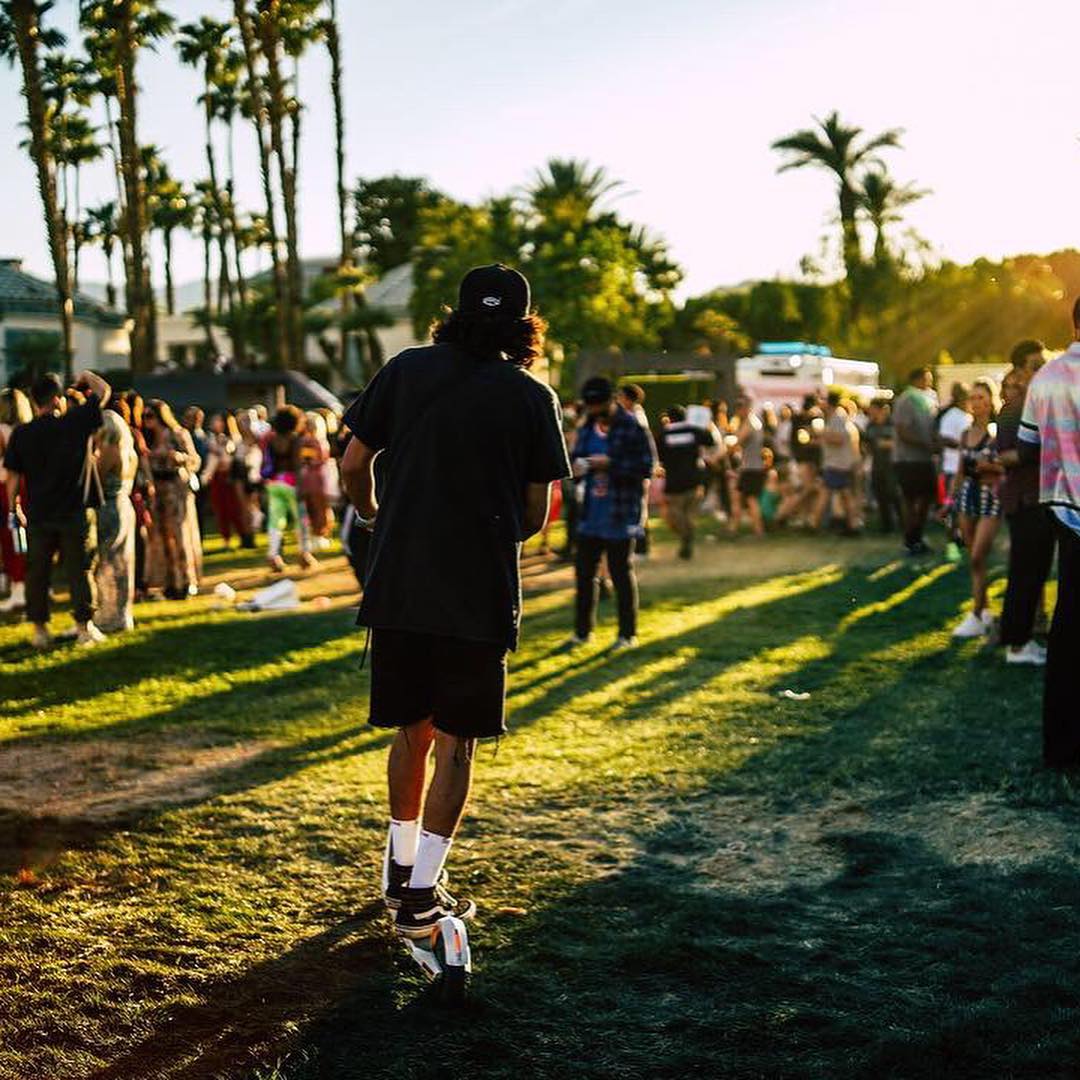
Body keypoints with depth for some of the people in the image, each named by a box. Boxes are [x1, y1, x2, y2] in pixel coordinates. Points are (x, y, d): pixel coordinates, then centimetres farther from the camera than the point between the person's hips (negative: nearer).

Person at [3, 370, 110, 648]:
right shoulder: (77, 422, -8)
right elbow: (103, 391, 4)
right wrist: (86, 378, 22)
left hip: (38, 514, 2)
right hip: (76, 511, -2)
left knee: (37, 572, 10)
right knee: (80, 569, 7)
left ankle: (39, 628, 12)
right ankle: (84, 626, 10)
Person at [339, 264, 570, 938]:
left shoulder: (407, 370, 5)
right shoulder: (533, 398, -1)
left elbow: (353, 466, 7)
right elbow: (536, 515, 0)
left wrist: (374, 517, 27)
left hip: (397, 586, 3)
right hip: (480, 595, -3)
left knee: (412, 729, 19)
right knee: (455, 742, 6)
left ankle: (401, 869, 33)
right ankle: (421, 896, 4)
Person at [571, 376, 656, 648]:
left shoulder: (633, 428, -11)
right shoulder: (587, 427, 9)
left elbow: (646, 467, -13)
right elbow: (575, 456, 17)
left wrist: (610, 464, -21)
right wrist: (577, 465, -7)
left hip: (620, 516, -6)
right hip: (590, 513, 6)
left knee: (621, 574, 3)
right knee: (584, 572, 10)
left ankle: (628, 634, 14)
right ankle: (582, 630, 22)